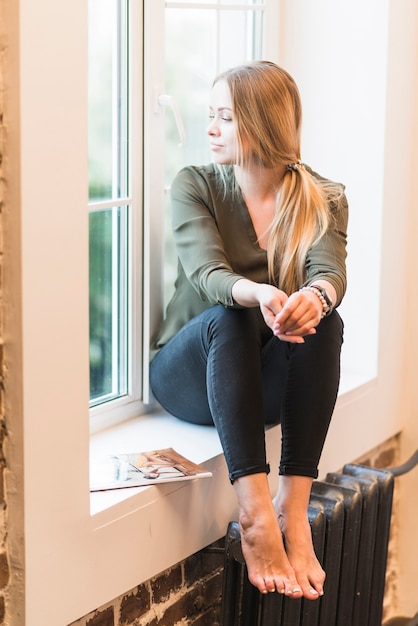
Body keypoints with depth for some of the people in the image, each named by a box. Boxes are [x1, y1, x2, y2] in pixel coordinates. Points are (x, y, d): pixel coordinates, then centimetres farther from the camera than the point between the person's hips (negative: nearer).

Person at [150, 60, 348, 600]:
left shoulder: (323, 201, 2)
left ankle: (293, 509, -36)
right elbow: (205, 273, -20)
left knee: (322, 320, -30)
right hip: (188, 371, -1)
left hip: (272, 382, 1)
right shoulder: (193, 186, -1)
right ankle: (255, 515, -47)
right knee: (228, 319, -34)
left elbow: (329, 271, -19)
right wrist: (261, 295, -43)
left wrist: (315, 297, -45)